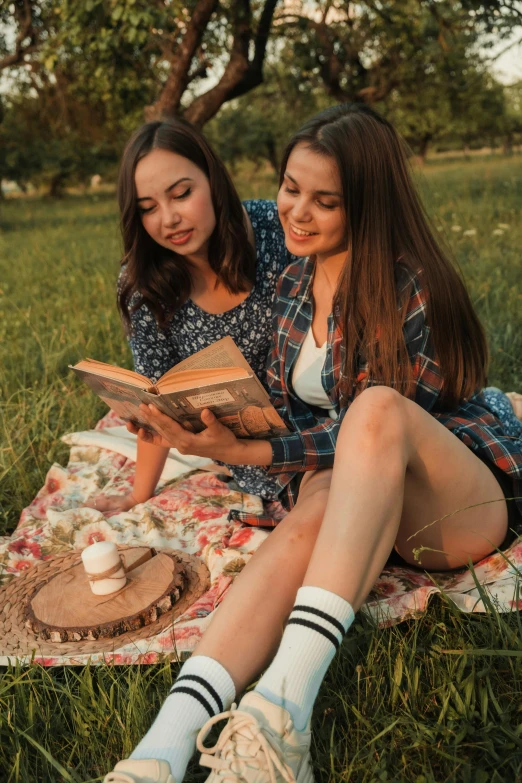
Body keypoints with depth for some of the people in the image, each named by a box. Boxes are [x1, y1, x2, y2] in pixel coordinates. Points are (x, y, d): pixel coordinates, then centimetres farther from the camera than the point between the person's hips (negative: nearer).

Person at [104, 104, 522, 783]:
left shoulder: (411, 287, -14)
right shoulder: (293, 284, 6)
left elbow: (376, 421, -18)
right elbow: (291, 414, 11)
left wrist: (245, 453, -28)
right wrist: (215, 429, -8)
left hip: (464, 500, -4)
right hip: (366, 503, 4)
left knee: (376, 408, -36)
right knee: (313, 511, -33)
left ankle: (285, 703, -45)